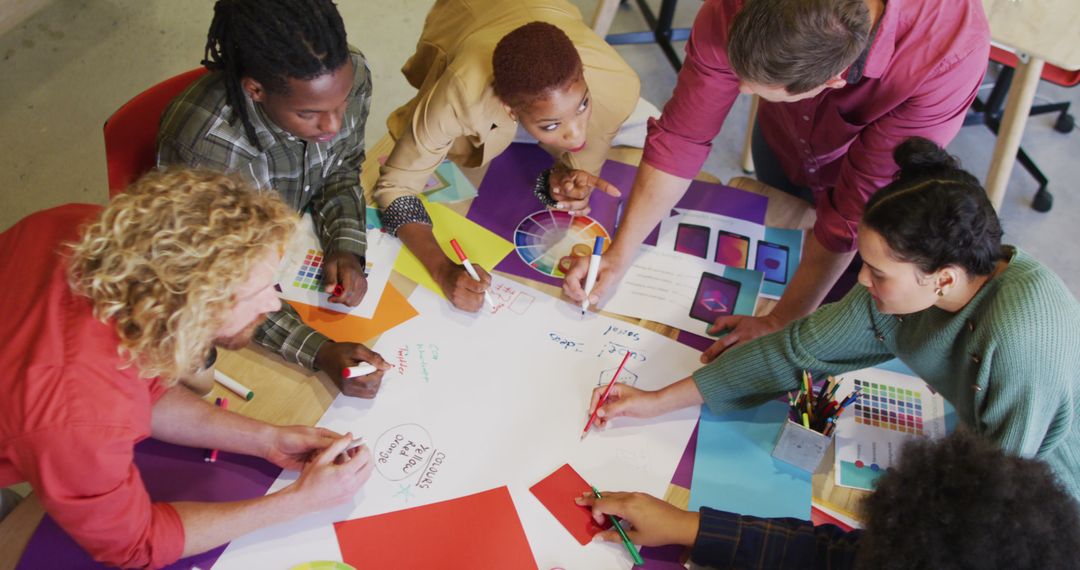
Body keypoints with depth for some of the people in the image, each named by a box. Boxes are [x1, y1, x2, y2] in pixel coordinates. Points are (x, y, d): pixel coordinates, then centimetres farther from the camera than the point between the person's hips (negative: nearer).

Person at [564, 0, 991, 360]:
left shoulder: (950, 53, -45)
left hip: (880, 170, -2)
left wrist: (781, 322, -31)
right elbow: (682, 134, -29)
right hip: (783, 147, 2)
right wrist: (619, 255, -28)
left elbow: (856, 210, -38)